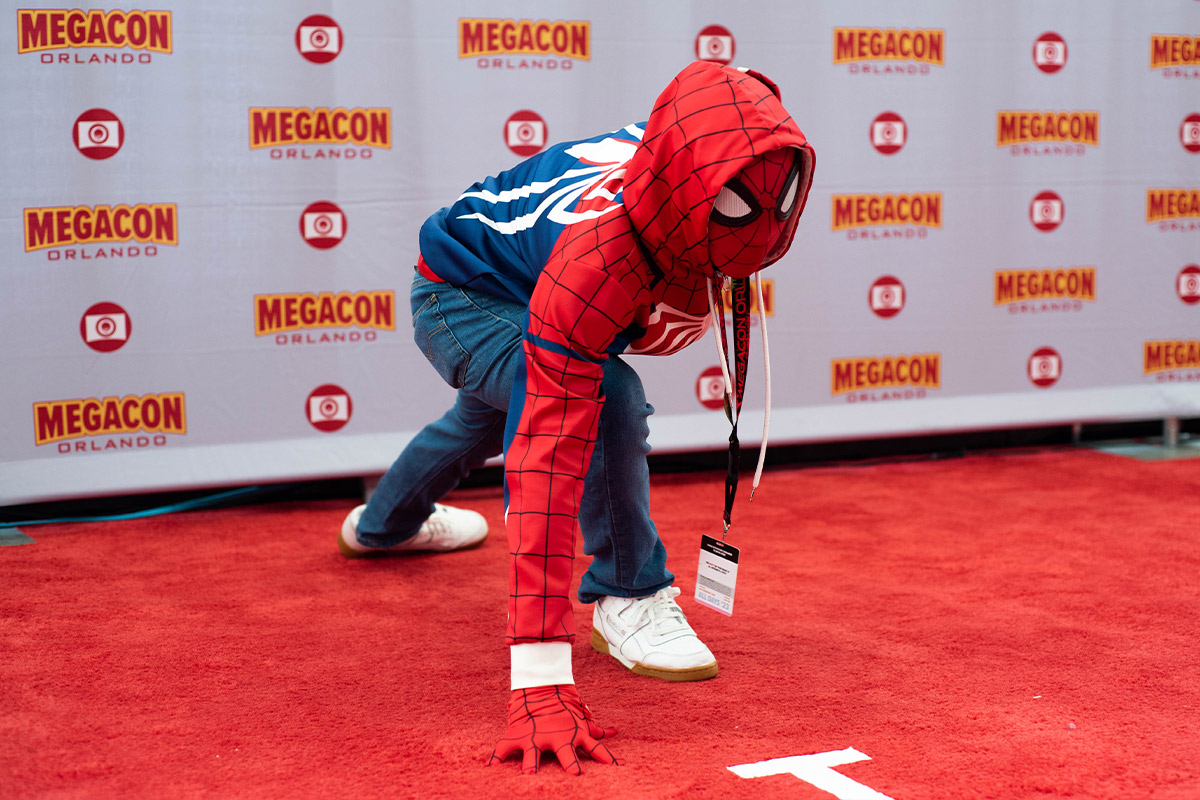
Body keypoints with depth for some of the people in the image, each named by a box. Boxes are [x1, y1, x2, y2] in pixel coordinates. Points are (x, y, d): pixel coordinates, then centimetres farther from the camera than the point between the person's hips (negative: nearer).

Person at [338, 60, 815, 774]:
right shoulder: (596, 262, -48)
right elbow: (548, 460, -52)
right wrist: (540, 683, -56)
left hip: (517, 294, 8)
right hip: (459, 302, -8)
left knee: (497, 411, 35)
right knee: (605, 397, -34)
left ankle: (387, 522, 66)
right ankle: (628, 600, -12)